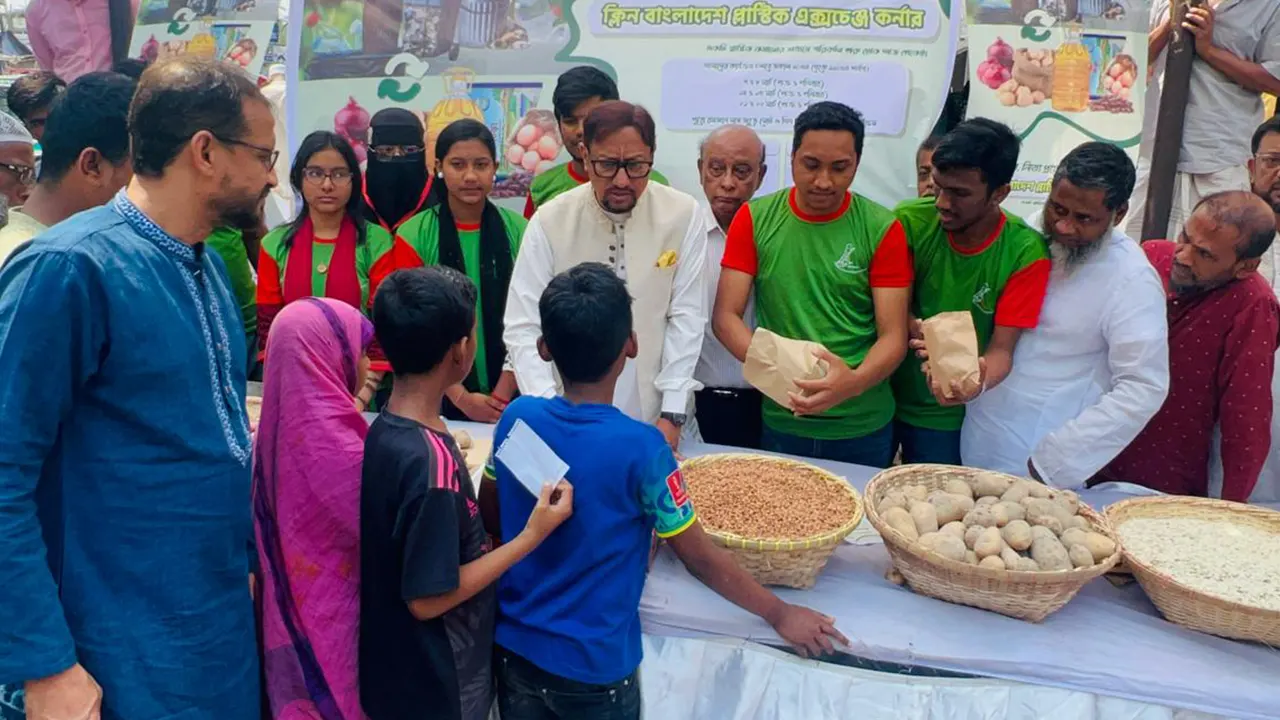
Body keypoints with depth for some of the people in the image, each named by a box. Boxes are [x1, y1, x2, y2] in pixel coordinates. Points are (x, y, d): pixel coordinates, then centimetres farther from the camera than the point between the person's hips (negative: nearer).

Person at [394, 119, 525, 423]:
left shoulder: (518, 232, -1)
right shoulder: (414, 236, -5)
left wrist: (502, 394, -10)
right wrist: (460, 397, -11)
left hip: (508, 396, 1)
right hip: (437, 397, -1)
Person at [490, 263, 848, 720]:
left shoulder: (516, 418, -11)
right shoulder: (640, 448, -24)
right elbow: (700, 558, -15)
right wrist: (780, 615, -1)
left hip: (512, 646, 4)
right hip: (591, 666, -4)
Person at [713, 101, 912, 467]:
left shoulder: (882, 229, -7)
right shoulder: (754, 219, -3)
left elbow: (893, 336, -9)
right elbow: (726, 317, -5)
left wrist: (854, 382, -29)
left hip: (864, 427, 0)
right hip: (781, 422, 1)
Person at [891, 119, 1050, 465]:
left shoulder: (1025, 254, -19)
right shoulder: (910, 221, -16)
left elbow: (1001, 348, -18)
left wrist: (978, 383, -40)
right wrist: (919, 332, -29)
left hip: (944, 414, -1)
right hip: (879, 393, 2)